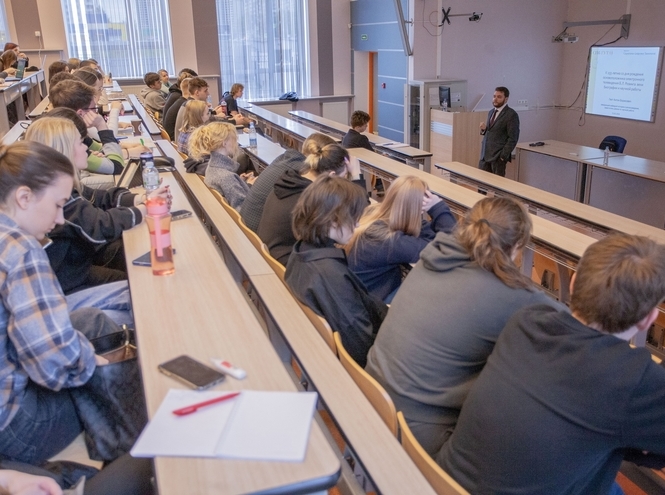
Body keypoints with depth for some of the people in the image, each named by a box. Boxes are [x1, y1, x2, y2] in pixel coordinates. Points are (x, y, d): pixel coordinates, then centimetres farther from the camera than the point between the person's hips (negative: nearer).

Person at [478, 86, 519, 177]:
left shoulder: (511, 115, -10)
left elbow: (513, 138, -12)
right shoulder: (491, 112, 15)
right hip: (485, 154, 7)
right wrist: (484, 129, 1)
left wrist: (503, 155, -16)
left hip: (498, 156, -7)